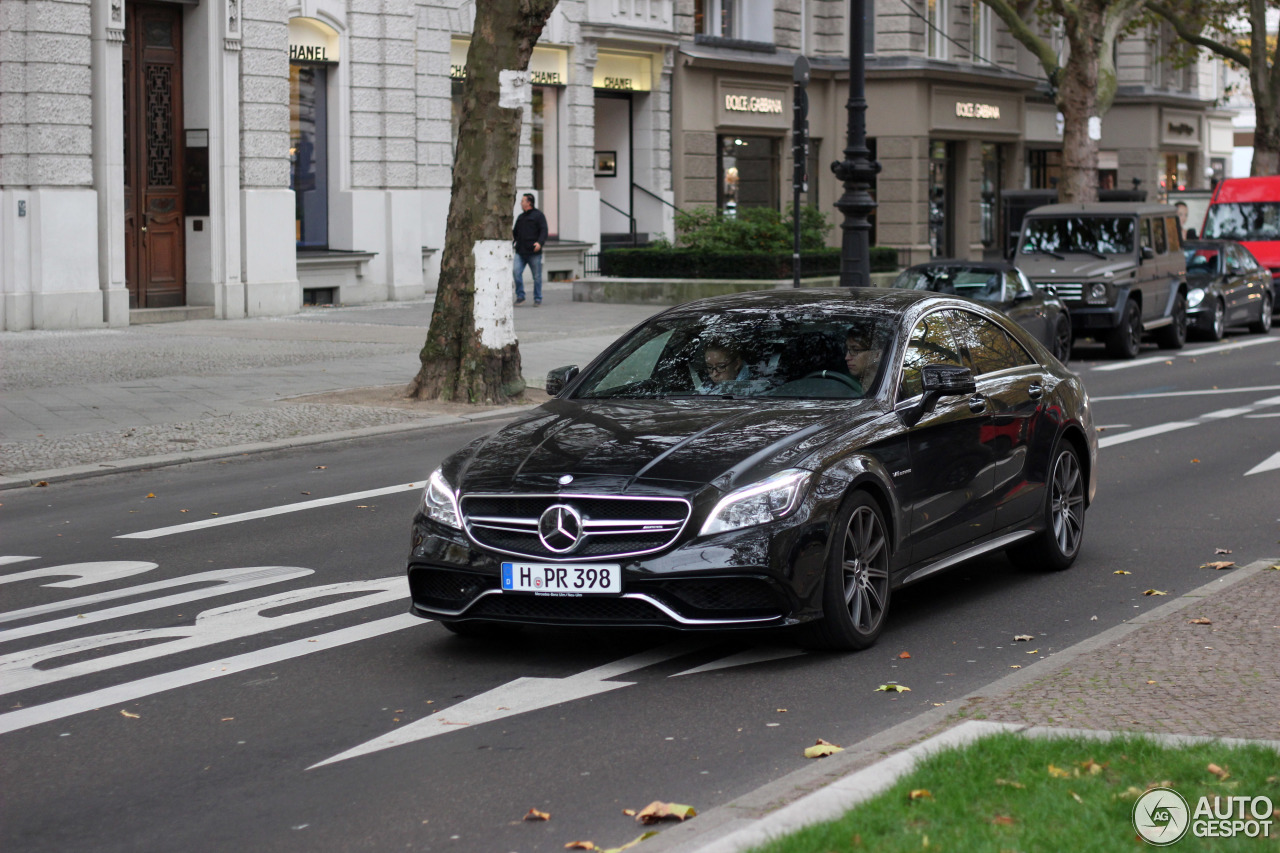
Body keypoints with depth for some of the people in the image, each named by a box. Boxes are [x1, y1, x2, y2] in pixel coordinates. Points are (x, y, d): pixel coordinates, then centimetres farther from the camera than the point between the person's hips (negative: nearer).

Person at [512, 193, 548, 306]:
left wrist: (540, 242, -23)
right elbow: (515, 232, 26)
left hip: (534, 252, -5)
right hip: (520, 252, 5)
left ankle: (537, 298, 11)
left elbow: (544, 231, -8)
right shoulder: (520, 217, 20)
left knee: (537, 276, 1)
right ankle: (520, 295, -2)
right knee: (516, 272, -12)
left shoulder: (538, 215, 1)